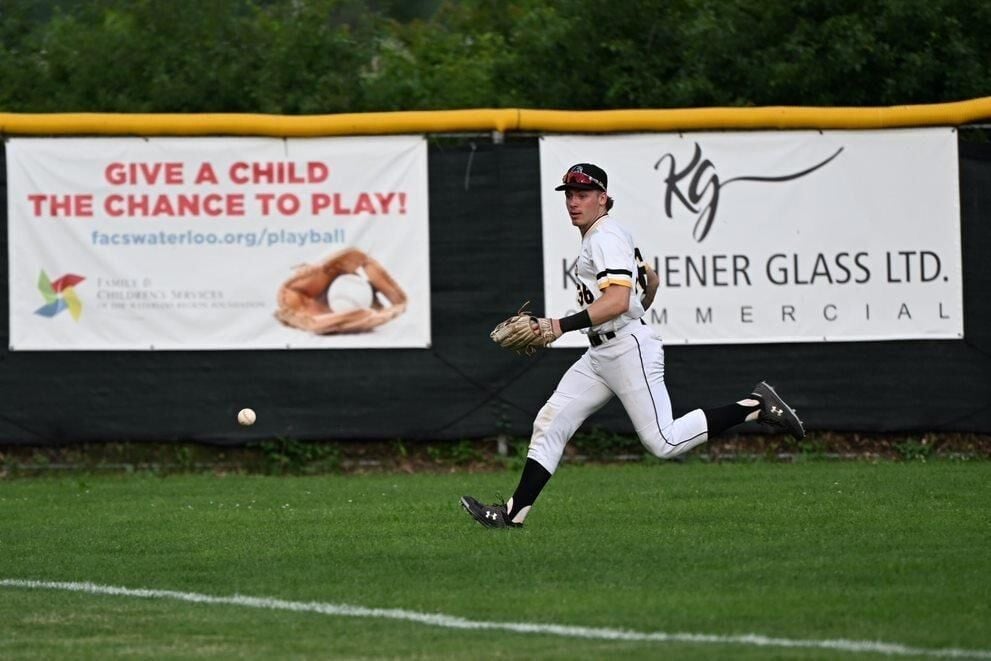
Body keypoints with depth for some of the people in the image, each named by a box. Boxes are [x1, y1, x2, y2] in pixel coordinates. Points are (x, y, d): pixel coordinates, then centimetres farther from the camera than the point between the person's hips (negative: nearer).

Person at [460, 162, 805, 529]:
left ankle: (756, 405, -3)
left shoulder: (606, 238, -14)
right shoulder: (600, 237, 17)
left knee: (663, 441, -12)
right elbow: (651, 279, 28)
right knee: (550, 423, 2)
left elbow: (617, 301, -27)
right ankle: (513, 513, -1)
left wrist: (562, 326, -31)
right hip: (599, 354, 10)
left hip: (629, 348, -10)